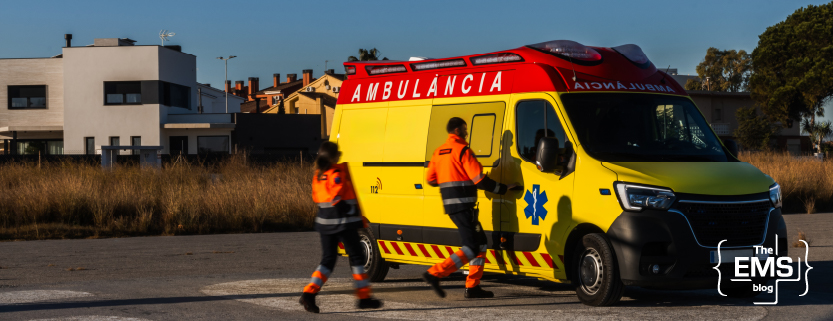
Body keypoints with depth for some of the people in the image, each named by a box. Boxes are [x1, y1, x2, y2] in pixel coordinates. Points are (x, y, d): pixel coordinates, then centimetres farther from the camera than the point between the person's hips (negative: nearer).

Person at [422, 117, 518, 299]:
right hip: (462, 206, -9)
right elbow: (479, 179, -13)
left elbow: (431, 180, 19)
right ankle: (435, 274, -16)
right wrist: (503, 189, -3)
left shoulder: (439, 152, 16)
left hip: (450, 205, 9)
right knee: (472, 247, -10)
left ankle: (473, 287, 12)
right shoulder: (462, 150, -10)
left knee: (480, 243, 14)